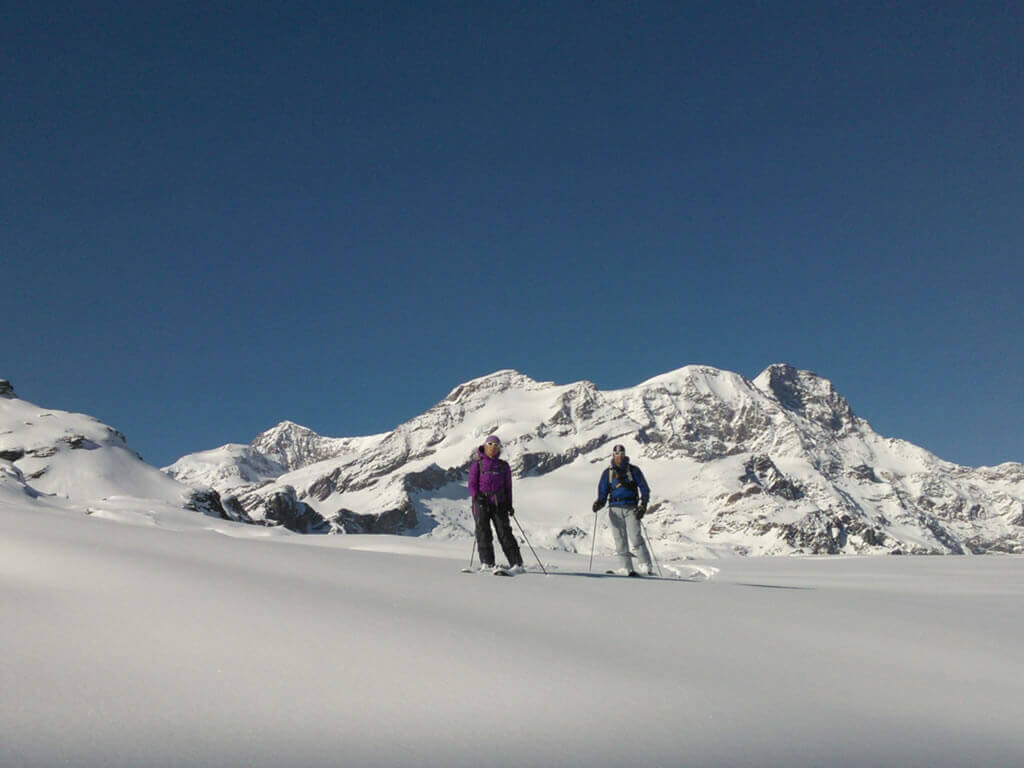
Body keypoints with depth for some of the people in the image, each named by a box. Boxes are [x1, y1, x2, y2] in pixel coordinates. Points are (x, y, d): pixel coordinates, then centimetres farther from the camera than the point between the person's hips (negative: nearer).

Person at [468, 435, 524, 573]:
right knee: (483, 531, -8)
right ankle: (487, 563, -6)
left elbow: (508, 486, 18)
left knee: (505, 533, -3)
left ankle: (517, 564, -4)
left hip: (499, 504, 1)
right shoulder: (477, 464, 7)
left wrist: (509, 505, 10)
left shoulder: (504, 466, 15)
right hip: (481, 502, -1)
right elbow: (472, 484, 2)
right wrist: (477, 497, -15)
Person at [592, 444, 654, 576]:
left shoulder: (633, 470, 6)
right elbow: (603, 492, 14)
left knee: (636, 538, -15)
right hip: (615, 509, 3)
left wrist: (643, 506, -6)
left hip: (631, 509, -2)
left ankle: (647, 566, -12)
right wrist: (599, 503, -7)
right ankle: (628, 569, 3)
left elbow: (644, 489, 7)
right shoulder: (607, 473, 12)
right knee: (620, 540, -2)